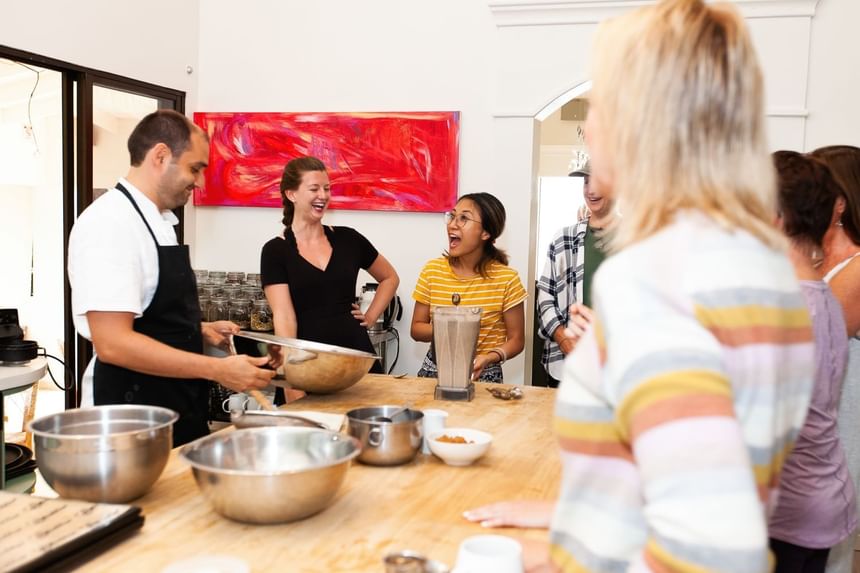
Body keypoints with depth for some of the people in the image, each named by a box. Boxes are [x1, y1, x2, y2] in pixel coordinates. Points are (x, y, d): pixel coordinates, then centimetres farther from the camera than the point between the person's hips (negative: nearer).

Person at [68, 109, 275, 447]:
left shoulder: (159, 221, 11)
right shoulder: (110, 223, -18)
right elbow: (112, 343, -26)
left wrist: (199, 330, 9)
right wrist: (217, 370, -24)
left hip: (179, 409, 9)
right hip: (133, 417, -9)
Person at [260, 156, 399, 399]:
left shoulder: (348, 239, 6)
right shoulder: (275, 251, -3)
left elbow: (390, 278, 21)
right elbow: (284, 316, -12)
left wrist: (371, 316, 8)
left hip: (358, 357, 3)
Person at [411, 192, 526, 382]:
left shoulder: (506, 279, -8)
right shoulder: (432, 271, 0)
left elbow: (516, 340, -2)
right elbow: (416, 328, 5)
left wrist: (488, 358, -20)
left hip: (483, 375, -2)